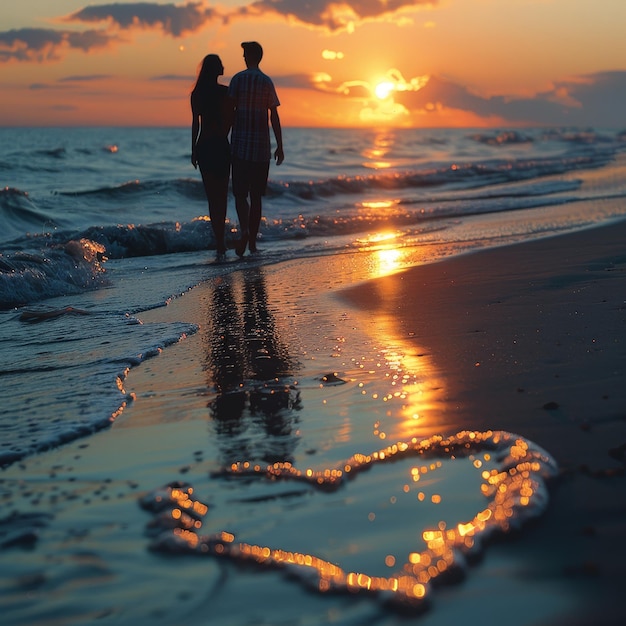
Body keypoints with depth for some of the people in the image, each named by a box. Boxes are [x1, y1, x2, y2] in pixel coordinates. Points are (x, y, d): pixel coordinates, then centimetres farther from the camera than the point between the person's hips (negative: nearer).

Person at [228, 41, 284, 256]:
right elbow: (274, 117, 3)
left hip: (240, 146, -2)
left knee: (240, 193, 0)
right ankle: (253, 241, 12)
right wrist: (279, 147, 7)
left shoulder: (238, 79, -2)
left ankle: (244, 230, -24)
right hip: (262, 147, 2)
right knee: (256, 195, 9)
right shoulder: (267, 82, 5)